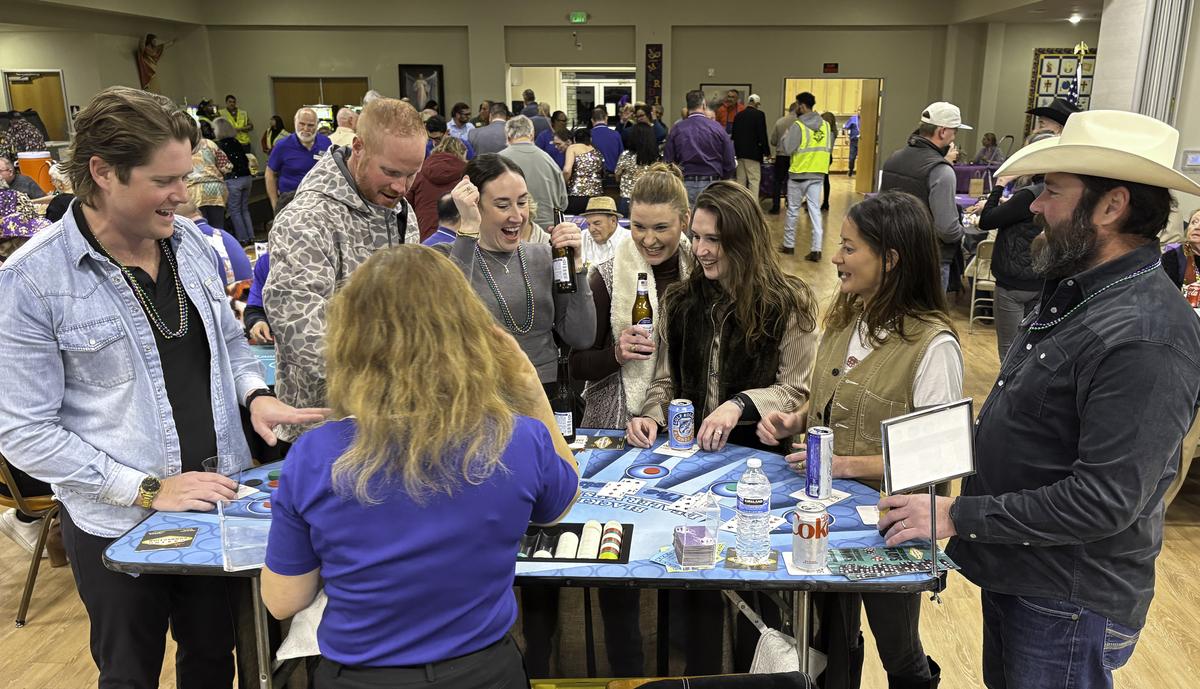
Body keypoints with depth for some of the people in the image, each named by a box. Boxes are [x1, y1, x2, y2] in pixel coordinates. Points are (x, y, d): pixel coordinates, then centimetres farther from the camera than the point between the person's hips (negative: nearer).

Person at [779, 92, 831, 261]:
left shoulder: (798, 126, -12)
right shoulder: (825, 125, 5)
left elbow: (787, 148, -14)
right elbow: (828, 148, 11)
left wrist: (785, 137, 3)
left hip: (798, 173, -4)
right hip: (818, 174, 4)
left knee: (793, 210, 9)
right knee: (815, 209, 3)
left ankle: (789, 245, 20)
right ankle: (816, 249, -4)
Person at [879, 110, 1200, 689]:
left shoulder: (1146, 337, -27)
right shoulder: (1075, 289, 3)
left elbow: (1105, 500, -28)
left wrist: (956, 517, -23)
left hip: (1069, 603, -8)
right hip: (1014, 571, 8)